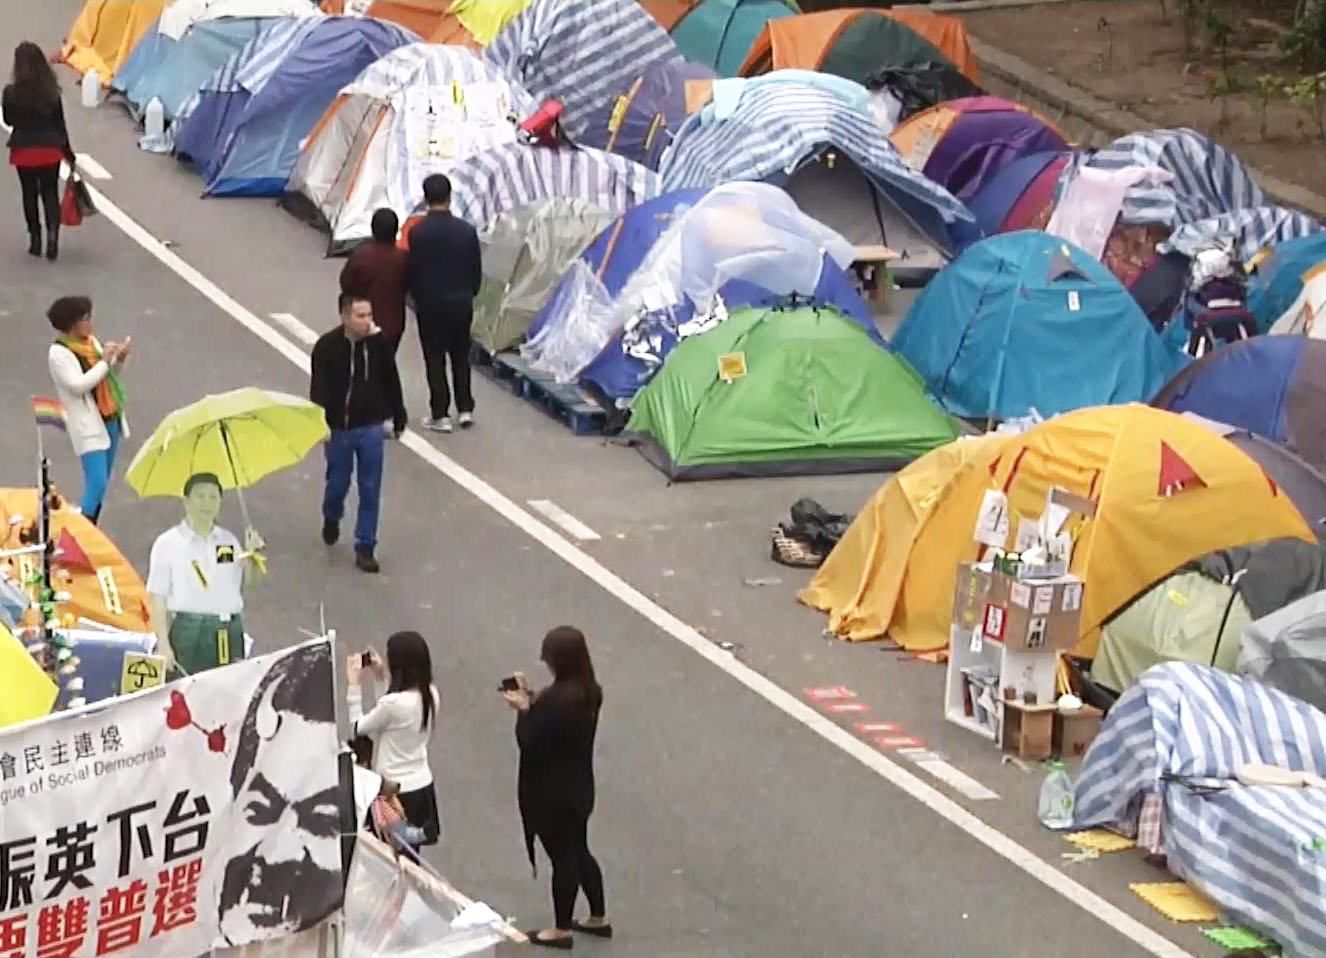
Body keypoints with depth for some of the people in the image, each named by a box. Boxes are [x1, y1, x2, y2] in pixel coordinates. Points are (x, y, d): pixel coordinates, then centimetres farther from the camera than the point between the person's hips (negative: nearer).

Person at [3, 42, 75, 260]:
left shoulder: (11, 92, -14)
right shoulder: (52, 91, -8)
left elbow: (9, 120, 0)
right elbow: (60, 124, 0)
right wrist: (68, 152, 9)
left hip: (24, 151, -1)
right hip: (50, 150, 1)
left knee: (30, 195, 13)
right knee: (50, 194, 10)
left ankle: (35, 240, 17)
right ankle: (52, 232, -11)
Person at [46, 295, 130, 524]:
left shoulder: (91, 341, 8)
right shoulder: (59, 353, -15)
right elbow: (78, 385, -24)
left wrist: (120, 359, -3)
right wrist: (105, 361, -20)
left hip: (110, 420, 8)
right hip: (88, 427, -8)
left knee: (102, 483, 12)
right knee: (97, 484, -16)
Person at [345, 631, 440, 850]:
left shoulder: (393, 703, -24)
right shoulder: (431, 695, 0)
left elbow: (359, 727, -7)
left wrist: (354, 684, -3)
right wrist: (381, 677, 15)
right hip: (422, 787, 8)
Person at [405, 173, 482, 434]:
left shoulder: (417, 232, -15)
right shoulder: (466, 231, -7)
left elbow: (411, 270, -9)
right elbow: (477, 270, 0)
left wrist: (416, 296, 9)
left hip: (430, 304, -3)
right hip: (461, 302, 3)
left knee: (435, 359, 5)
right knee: (461, 357, 16)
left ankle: (440, 415, 5)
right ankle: (465, 409, 17)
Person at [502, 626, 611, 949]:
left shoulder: (553, 699, -29)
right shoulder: (590, 692, -2)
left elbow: (528, 743, -22)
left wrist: (523, 709, -9)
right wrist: (533, 701, 4)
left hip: (552, 794, -8)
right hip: (579, 788, 8)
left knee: (562, 858, 6)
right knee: (579, 851, 23)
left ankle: (562, 929, 21)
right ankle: (598, 918, 35)